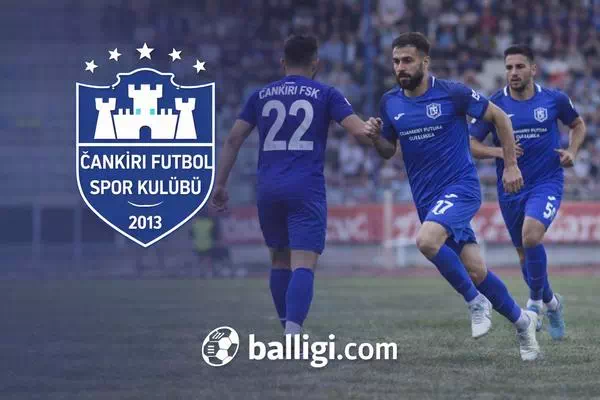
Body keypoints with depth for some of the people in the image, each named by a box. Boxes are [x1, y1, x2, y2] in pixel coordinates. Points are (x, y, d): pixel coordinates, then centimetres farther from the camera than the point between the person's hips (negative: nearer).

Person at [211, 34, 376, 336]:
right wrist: (373, 126, 19)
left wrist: (220, 183, 15)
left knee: (280, 260, 19)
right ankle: (292, 334, -28)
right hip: (306, 189, -3)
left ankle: (289, 334, 21)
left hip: (268, 189, 4)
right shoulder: (326, 95, 4)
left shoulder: (261, 95, 13)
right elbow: (360, 131, -4)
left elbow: (233, 139, 10)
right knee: (303, 265, -10)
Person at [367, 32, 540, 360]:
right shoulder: (390, 103, 4)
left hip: (461, 187, -5)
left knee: (427, 241, -31)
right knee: (476, 271, 4)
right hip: (427, 198, 5)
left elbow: (499, 118, 0)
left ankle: (476, 302, -12)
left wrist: (511, 165, 0)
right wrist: (375, 138, -7)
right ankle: (521, 320, 25)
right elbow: (389, 151, 15)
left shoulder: (452, 93, -10)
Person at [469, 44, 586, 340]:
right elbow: (471, 143, -1)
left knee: (531, 236, -27)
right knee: (524, 253, 12)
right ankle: (550, 301, 39)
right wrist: (497, 151, -19)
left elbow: (578, 124, 16)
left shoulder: (554, 100, -2)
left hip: (546, 183, -3)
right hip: (510, 189, 3)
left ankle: (536, 300, -7)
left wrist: (572, 152, -1)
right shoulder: (494, 104, -3)